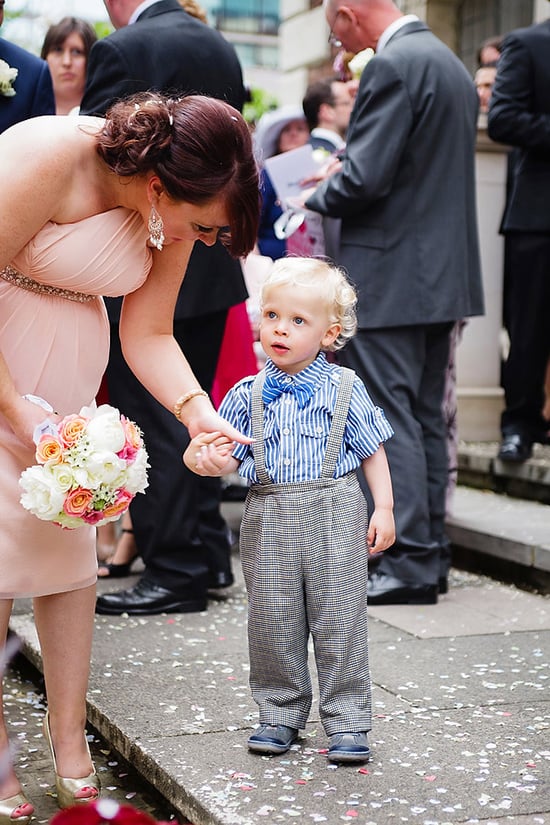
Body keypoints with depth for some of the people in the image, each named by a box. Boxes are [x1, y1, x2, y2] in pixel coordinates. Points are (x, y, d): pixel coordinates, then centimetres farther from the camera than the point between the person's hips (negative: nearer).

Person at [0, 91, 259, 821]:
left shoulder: (173, 217, -7)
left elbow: (148, 336, -2)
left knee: (70, 540, 1)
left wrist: (197, 411, -18)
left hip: (65, 364, 6)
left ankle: (69, 741, 10)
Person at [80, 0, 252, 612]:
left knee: (154, 424, -1)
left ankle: (174, 573, 5)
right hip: (211, 268, 8)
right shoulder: (222, 50, 10)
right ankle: (208, 555, 24)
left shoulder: (120, 52, -13)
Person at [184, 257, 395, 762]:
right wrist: (208, 459, -17)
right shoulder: (247, 394, 5)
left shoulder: (344, 389, 0)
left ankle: (347, 723, 12)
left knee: (339, 620, 1)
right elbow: (229, 455, 6)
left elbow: (372, 452, 6)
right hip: (269, 519, 2)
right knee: (272, 622, 8)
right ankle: (280, 714, 24)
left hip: (334, 515, -2)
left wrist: (383, 508, 1)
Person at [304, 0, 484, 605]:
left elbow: (365, 177, -21)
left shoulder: (393, 66, -15)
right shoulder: (451, 63, 16)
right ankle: (430, 554, 19)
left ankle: (409, 563, -3)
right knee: (426, 419, 13)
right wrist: (341, 179, 17)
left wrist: (318, 196, -1)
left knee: (390, 422, -5)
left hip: (391, 279, -10)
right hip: (442, 277, 10)